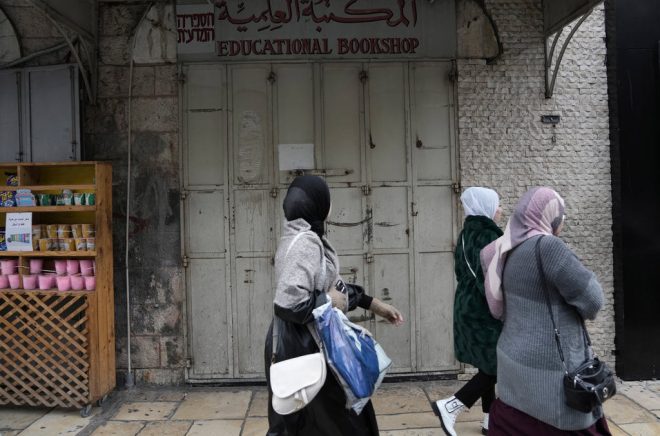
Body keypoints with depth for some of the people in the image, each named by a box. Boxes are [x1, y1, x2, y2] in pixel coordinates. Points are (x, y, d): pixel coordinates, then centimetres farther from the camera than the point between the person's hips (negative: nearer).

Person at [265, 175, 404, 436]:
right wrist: (329, 302, -16)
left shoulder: (303, 237, 9)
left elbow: (332, 283, 16)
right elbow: (288, 305, -32)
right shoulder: (305, 242, -23)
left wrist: (374, 305, 17)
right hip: (302, 347, -10)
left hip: (303, 343, 10)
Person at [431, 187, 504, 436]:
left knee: (490, 367, 16)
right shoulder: (487, 236, -18)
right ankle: (450, 406, -3)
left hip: (468, 307, 9)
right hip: (485, 312, -9)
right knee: (499, 366, 0)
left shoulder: (467, 234, 10)